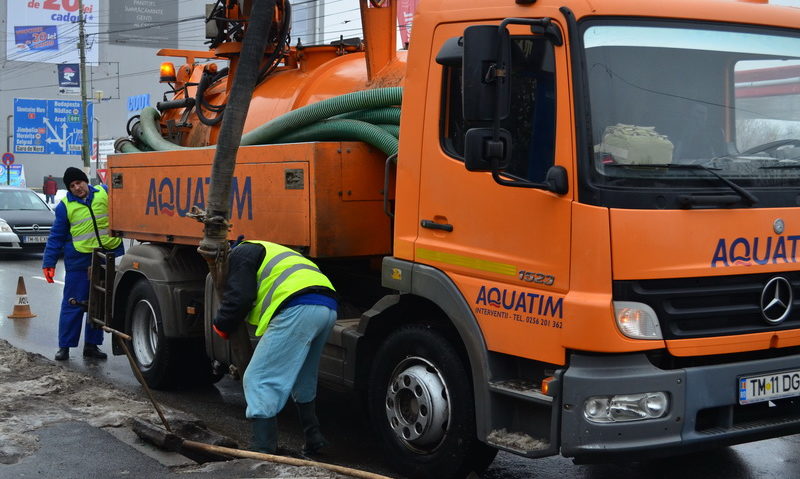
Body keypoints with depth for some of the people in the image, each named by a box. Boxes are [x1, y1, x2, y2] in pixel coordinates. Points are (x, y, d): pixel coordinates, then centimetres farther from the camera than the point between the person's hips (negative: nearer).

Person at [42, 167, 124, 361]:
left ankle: (91, 345, 19)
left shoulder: (105, 193, 3)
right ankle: (64, 346, 9)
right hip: (79, 261, -2)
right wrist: (49, 263, 1)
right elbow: (56, 237, 4)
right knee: (73, 304, -1)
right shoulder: (65, 206, 1)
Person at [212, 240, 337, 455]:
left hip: (298, 310, -9)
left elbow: (239, 298, 0)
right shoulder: (270, 253, 41)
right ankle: (313, 438, 32)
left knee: (259, 379, -5)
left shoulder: (240, 254, 14)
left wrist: (220, 326, 16)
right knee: (302, 379, 27)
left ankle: (263, 451, -8)